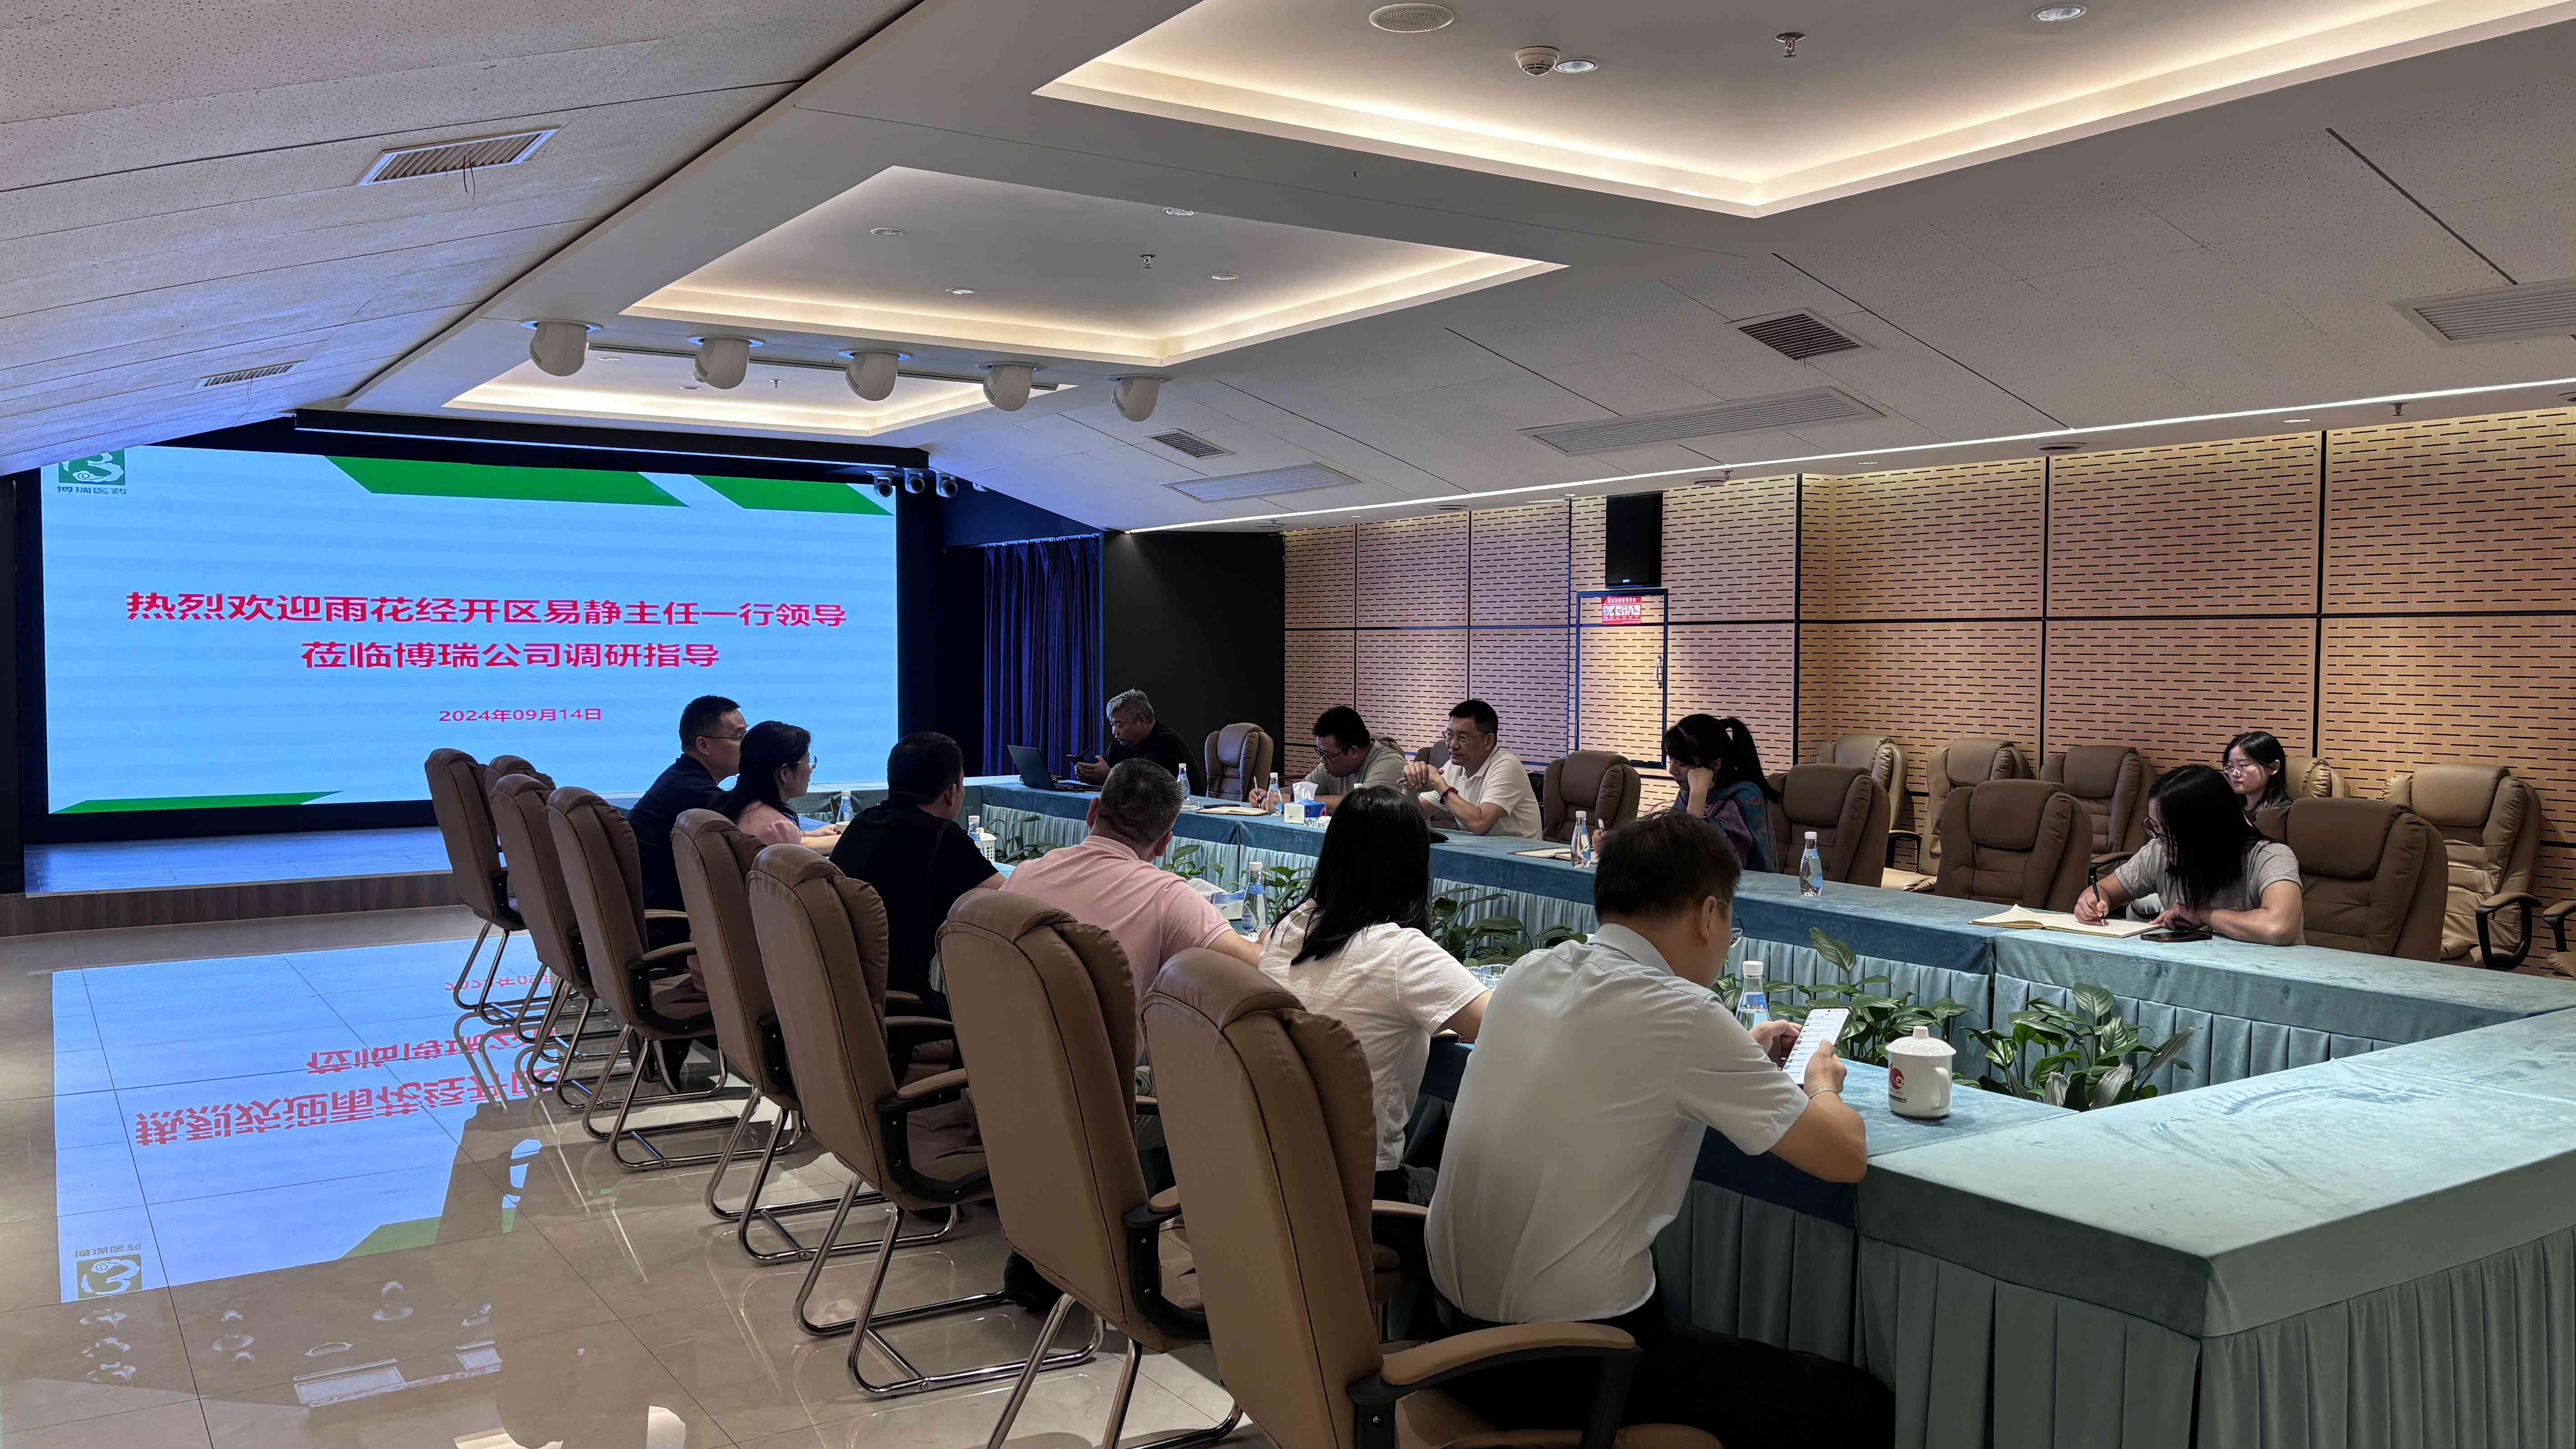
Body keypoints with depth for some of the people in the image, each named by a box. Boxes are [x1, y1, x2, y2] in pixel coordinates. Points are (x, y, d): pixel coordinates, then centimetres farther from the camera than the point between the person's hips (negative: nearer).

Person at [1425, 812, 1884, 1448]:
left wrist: (1742, 1057, 25)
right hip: (1568, 1369, -8)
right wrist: (1823, 1086, 11)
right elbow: (1846, 1156, -10)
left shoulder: (1530, 972, 3)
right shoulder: (1682, 1015, -19)